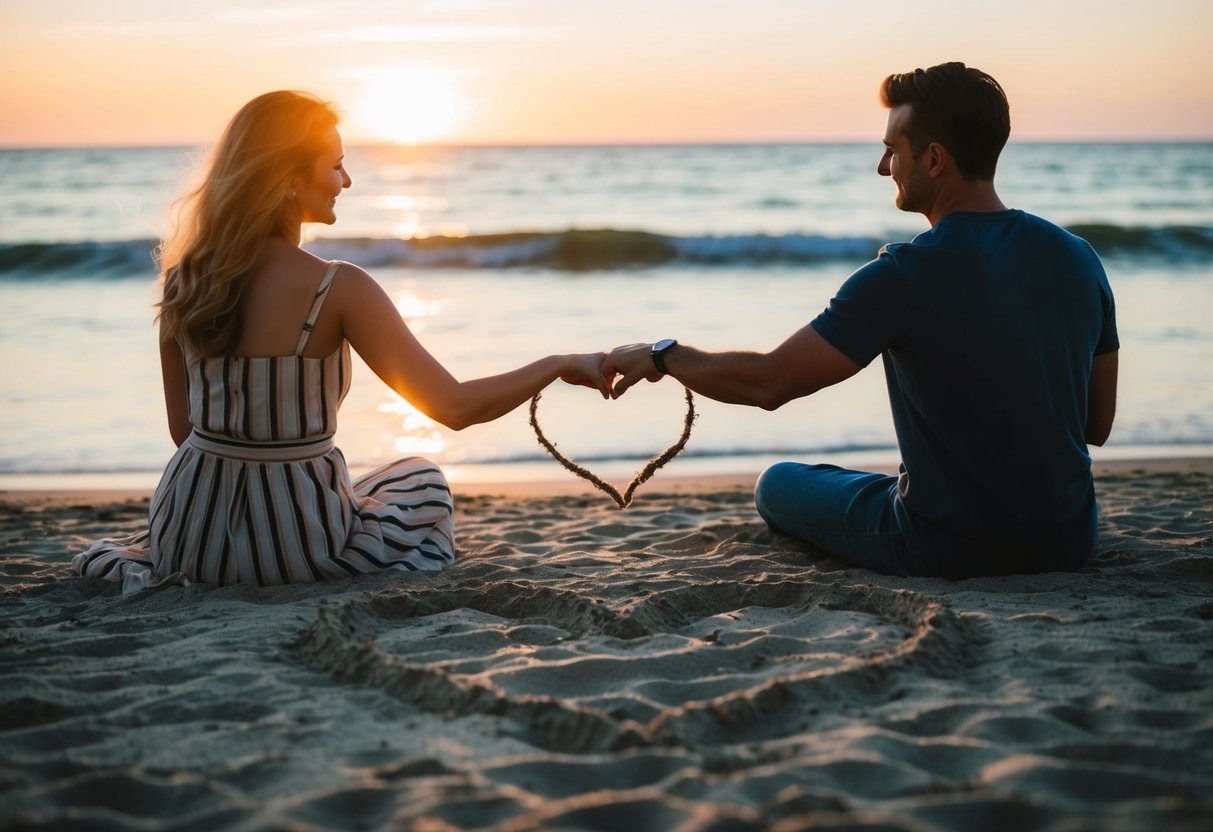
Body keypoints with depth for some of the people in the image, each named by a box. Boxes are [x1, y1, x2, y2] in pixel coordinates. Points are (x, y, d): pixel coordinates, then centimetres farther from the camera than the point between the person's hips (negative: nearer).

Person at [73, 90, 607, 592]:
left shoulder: (184, 279, -2)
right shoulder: (337, 289, -18)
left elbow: (184, 428, 6)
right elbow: (453, 408, -18)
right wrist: (560, 366, -6)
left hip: (192, 538, 4)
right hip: (295, 546, -4)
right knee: (424, 480, 26)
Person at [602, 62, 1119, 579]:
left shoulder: (903, 275, -21)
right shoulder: (1079, 259, -2)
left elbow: (766, 384, -17)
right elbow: (1098, 426, 6)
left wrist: (664, 355, 0)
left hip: (951, 551, -6)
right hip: (1067, 545, 7)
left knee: (777, 484, 18)